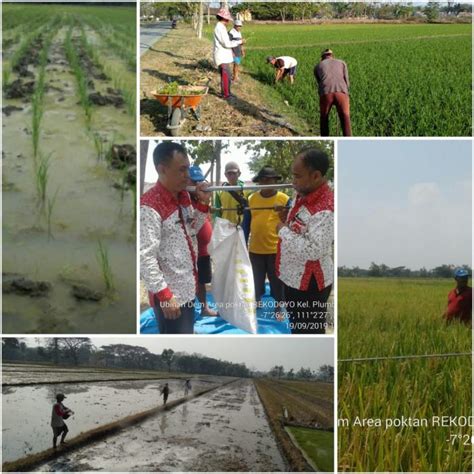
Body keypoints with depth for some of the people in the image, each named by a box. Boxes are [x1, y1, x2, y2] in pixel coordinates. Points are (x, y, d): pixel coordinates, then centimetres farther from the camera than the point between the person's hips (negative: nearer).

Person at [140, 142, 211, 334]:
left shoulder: (184, 196, 6)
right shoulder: (150, 206, -21)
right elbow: (145, 257, -23)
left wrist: (203, 203, 5)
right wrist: (164, 295, -23)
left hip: (187, 289, 9)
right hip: (170, 295, -9)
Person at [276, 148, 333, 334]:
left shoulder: (325, 209, -28)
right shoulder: (304, 195, 3)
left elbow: (313, 250, -33)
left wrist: (283, 230, -22)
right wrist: (288, 218, 0)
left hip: (310, 283, -9)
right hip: (294, 277, 9)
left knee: (309, 332, 6)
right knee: (296, 326, 25)